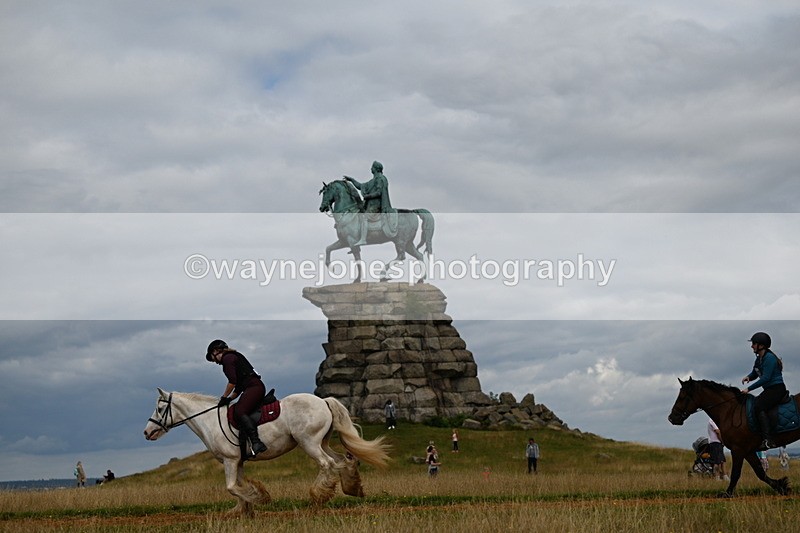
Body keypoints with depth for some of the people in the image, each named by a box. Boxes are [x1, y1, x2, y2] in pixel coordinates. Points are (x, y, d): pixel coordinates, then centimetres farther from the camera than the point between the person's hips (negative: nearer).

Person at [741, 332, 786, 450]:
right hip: (769, 390, 11)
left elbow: (765, 378, -23)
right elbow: (755, 373, 25)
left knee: (759, 407, -27)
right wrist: (748, 377, 0)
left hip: (777, 389, -11)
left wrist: (749, 389, -22)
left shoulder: (769, 358, -17)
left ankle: (767, 439, -38)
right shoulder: (759, 359, 13)